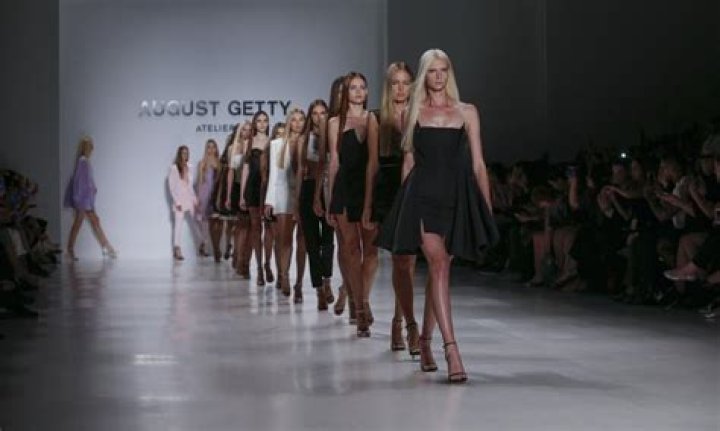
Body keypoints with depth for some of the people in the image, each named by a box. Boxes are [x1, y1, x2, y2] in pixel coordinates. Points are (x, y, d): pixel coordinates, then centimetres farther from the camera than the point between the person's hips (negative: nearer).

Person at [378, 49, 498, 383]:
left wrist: (487, 206, 3)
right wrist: (405, 202, 10)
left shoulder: (467, 112, 10)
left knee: (438, 270, 8)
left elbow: (477, 163, 8)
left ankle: (425, 340, 26)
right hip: (423, 195, -1)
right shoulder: (414, 113, 10)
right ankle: (451, 349, -25)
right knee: (438, 265, -17)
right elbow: (408, 161, 13)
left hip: (457, 197, 2)